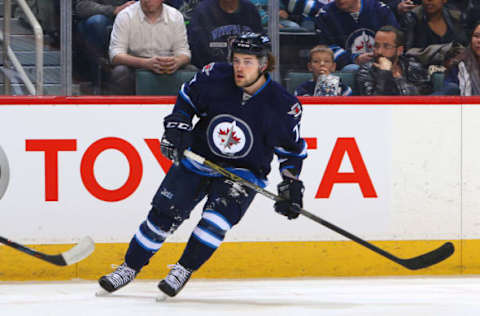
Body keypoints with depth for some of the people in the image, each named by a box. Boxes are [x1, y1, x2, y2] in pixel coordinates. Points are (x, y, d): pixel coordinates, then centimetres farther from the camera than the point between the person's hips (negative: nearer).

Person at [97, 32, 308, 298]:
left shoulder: (283, 106, -17)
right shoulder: (215, 78, -13)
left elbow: (293, 149, -4)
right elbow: (187, 97, 7)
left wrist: (291, 186, -10)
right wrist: (176, 128, -6)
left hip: (243, 172, -2)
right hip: (198, 159, 2)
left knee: (217, 217, -25)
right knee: (164, 213, -3)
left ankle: (183, 270, -8)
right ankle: (129, 268, 12)